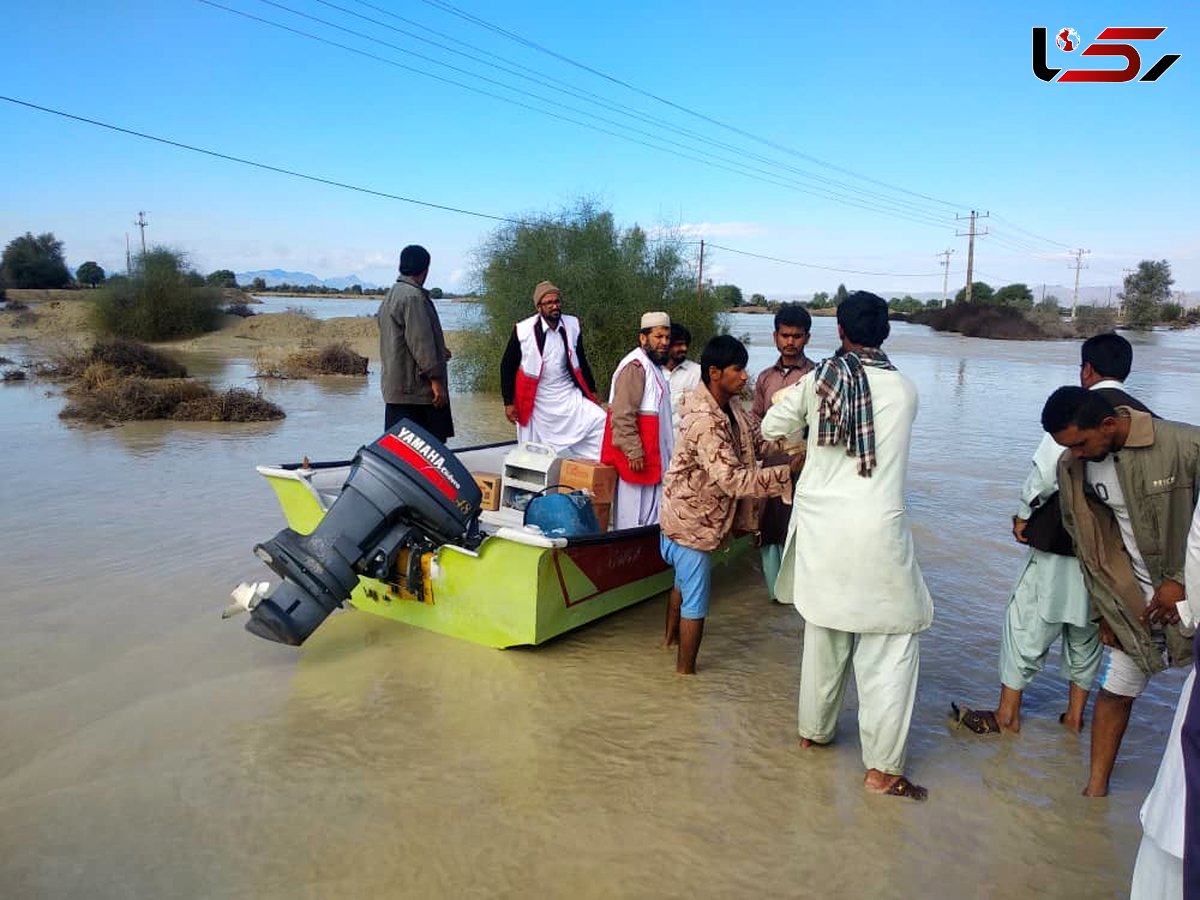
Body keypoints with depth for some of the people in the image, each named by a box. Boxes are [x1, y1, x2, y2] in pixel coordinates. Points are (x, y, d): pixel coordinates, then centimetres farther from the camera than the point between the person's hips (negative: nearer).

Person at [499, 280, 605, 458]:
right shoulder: (523, 330, -12)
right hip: (537, 402, -3)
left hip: (569, 396, 3)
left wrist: (591, 391, 12)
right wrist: (509, 402, -4)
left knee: (600, 423, -13)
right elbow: (507, 367, -3)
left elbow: (581, 361, 12)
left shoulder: (573, 325, -1)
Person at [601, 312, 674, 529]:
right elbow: (622, 415, -22)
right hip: (637, 457, -10)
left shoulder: (654, 365, 18)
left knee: (651, 514, 14)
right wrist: (633, 451, -24)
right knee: (633, 515, -4)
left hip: (654, 456, 10)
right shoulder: (635, 366, -16)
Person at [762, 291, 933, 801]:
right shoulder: (905, 390, -1)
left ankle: (814, 730, 35)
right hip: (877, 530, -3)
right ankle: (883, 768, 11)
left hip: (821, 525, 3)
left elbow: (772, 429, 10)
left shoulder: (819, 380, 0)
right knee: (890, 649, 7)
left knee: (824, 633, 20)